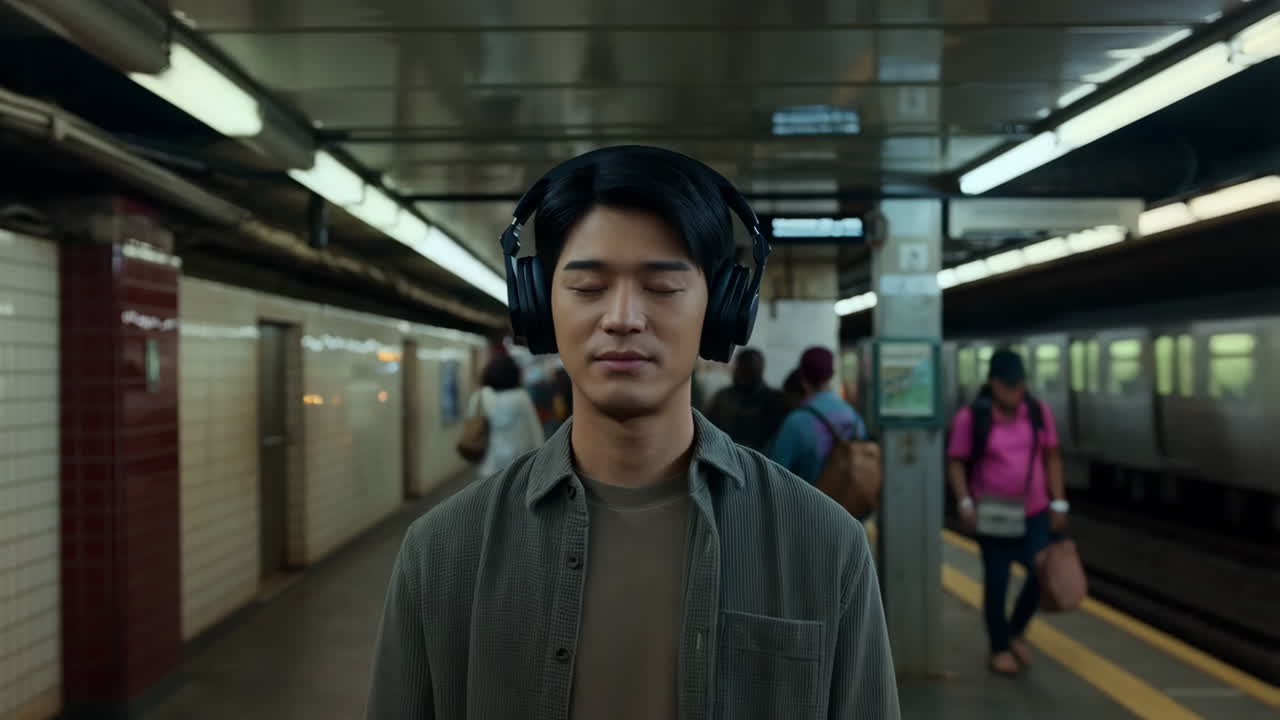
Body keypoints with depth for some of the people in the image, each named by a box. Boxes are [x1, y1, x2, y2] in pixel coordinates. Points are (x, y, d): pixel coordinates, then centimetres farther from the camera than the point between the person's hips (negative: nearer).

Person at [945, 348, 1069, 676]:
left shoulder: (1039, 412, -1)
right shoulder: (970, 418, -12)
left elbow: (1052, 458, 6)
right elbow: (956, 464, -7)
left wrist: (1058, 502, 3)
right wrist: (965, 503, -18)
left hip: (1034, 513, 3)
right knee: (996, 582, 5)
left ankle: (1016, 631, 27)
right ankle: (999, 647, 24)